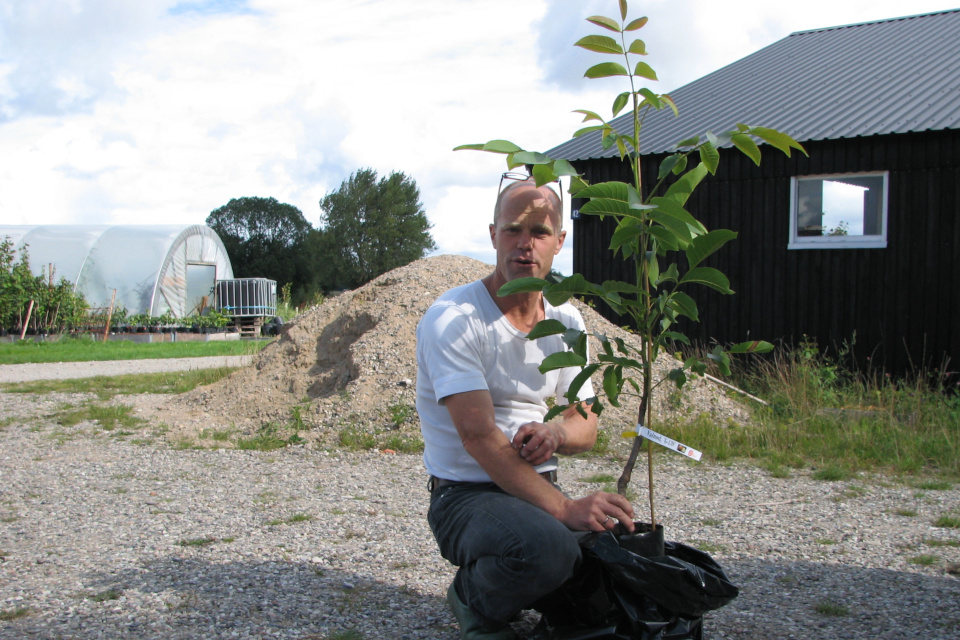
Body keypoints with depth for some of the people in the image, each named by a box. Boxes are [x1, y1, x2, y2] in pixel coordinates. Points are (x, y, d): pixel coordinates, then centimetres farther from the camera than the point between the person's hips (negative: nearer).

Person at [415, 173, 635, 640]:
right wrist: (564, 509, -33)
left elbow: (586, 425, 10)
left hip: (540, 491, 6)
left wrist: (556, 433, -16)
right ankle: (475, 601, -2)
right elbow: (479, 436, -24)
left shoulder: (566, 322, 7)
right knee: (548, 547, -36)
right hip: (466, 495, -6)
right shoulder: (452, 319, -15)